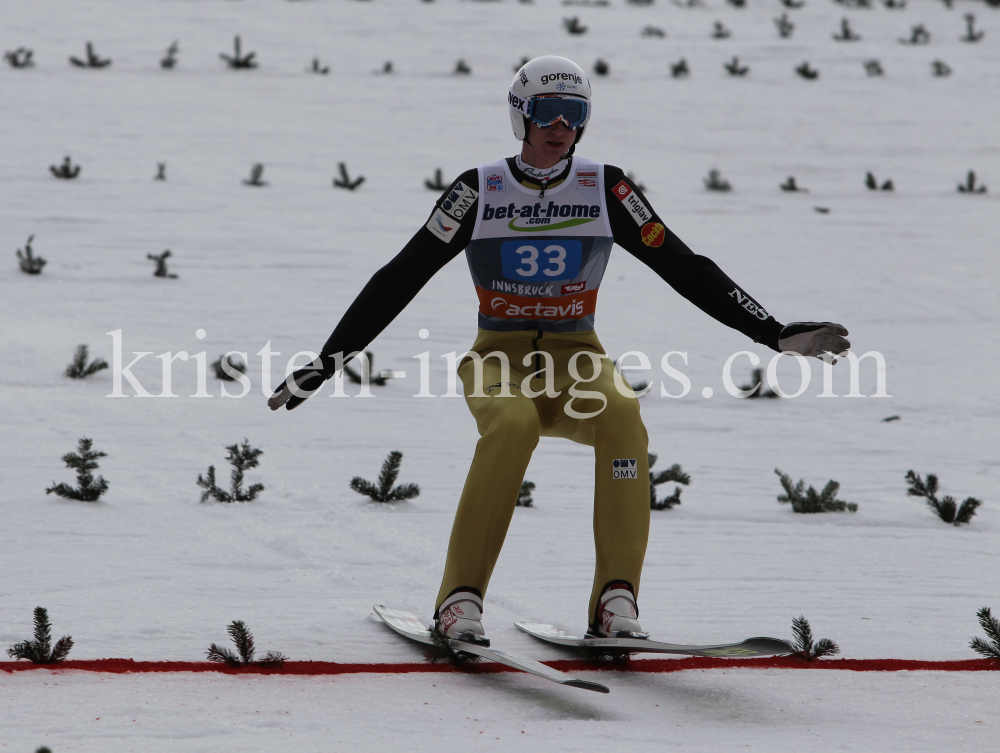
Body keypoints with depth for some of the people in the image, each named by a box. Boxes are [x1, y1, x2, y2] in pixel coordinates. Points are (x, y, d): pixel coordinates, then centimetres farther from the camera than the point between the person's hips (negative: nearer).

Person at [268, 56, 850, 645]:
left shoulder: (606, 190, 2)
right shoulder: (480, 191, -2)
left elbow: (686, 270, 4)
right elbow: (400, 280, -1)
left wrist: (776, 333, -3)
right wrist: (327, 362, -6)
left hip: (578, 360, 2)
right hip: (498, 360, -2)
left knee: (621, 413, -33)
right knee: (513, 424, -37)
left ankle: (616, 601, -31)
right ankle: (461, 599, -30)